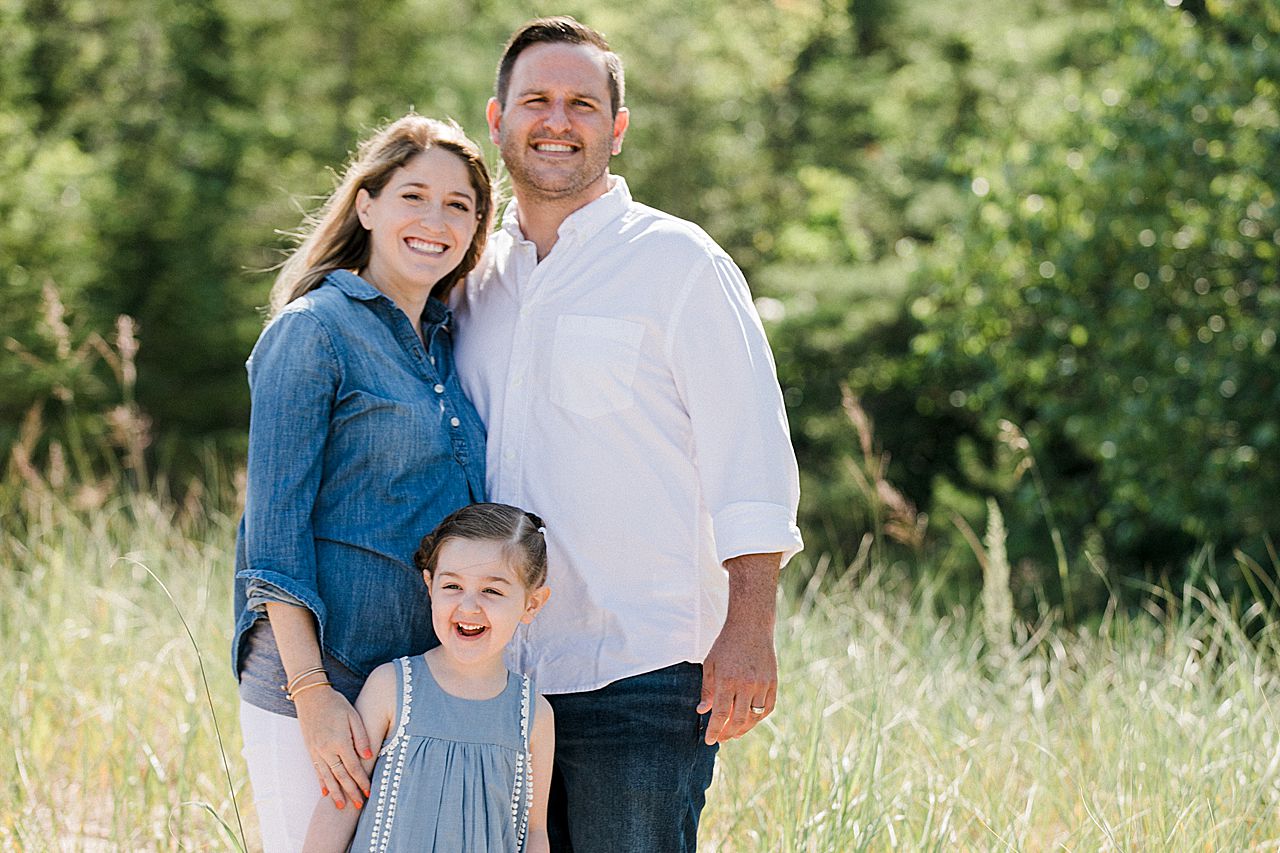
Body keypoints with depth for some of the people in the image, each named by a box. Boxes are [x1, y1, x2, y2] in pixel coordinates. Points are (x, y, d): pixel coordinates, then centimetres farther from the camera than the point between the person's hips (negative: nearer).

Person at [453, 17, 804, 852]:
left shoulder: (678, 264, -1)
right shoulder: (473, 279, 14)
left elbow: (750, 462, -6)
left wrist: (747, 633, -14)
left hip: (641, 681, -5)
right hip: (499, 676, 5)